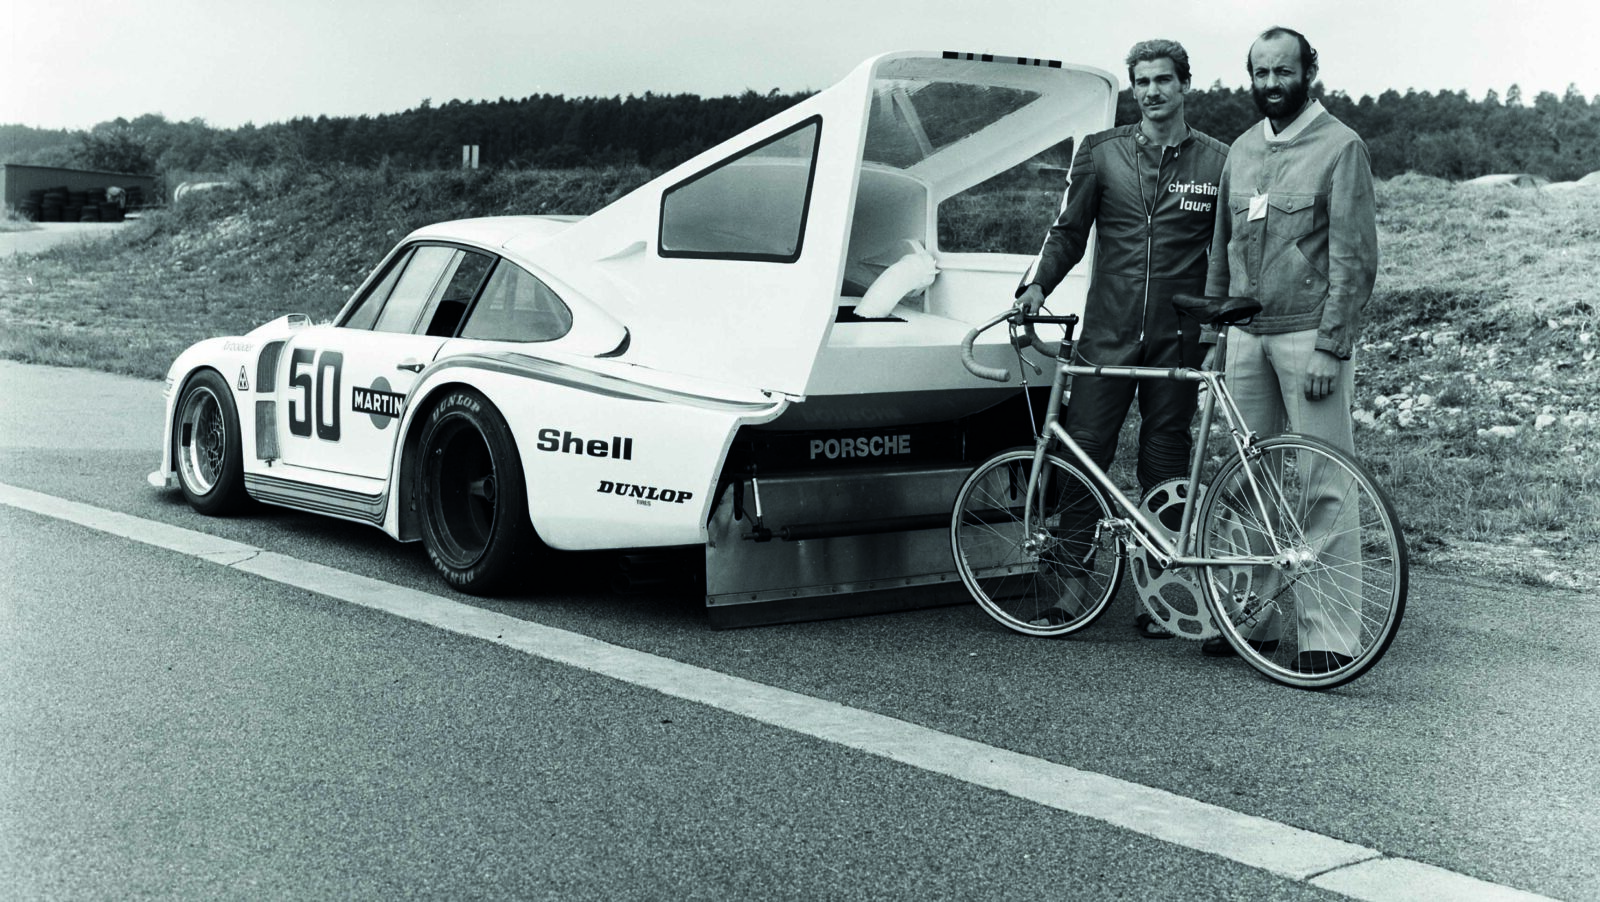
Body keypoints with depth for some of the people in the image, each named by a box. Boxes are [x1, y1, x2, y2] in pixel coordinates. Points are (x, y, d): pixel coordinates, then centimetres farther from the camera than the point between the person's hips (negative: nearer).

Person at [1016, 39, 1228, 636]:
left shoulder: (1217, 163, 6)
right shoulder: (1100, 153, 7)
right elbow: (1069, 231, 10)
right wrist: (1038, 282, -5)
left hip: (1176, 340, 0)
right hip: (1107, 335, 0)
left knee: (1165, 467, 5)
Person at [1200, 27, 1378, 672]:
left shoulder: (1340, 147, -3)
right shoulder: (1241, 151, 15)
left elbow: (1355, 257, -8)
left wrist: (1329, 346, -14)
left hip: (1310, 335, -6)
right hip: (1246, 335, 6)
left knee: (1323, 485, -5)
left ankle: (1328, 633, -2)